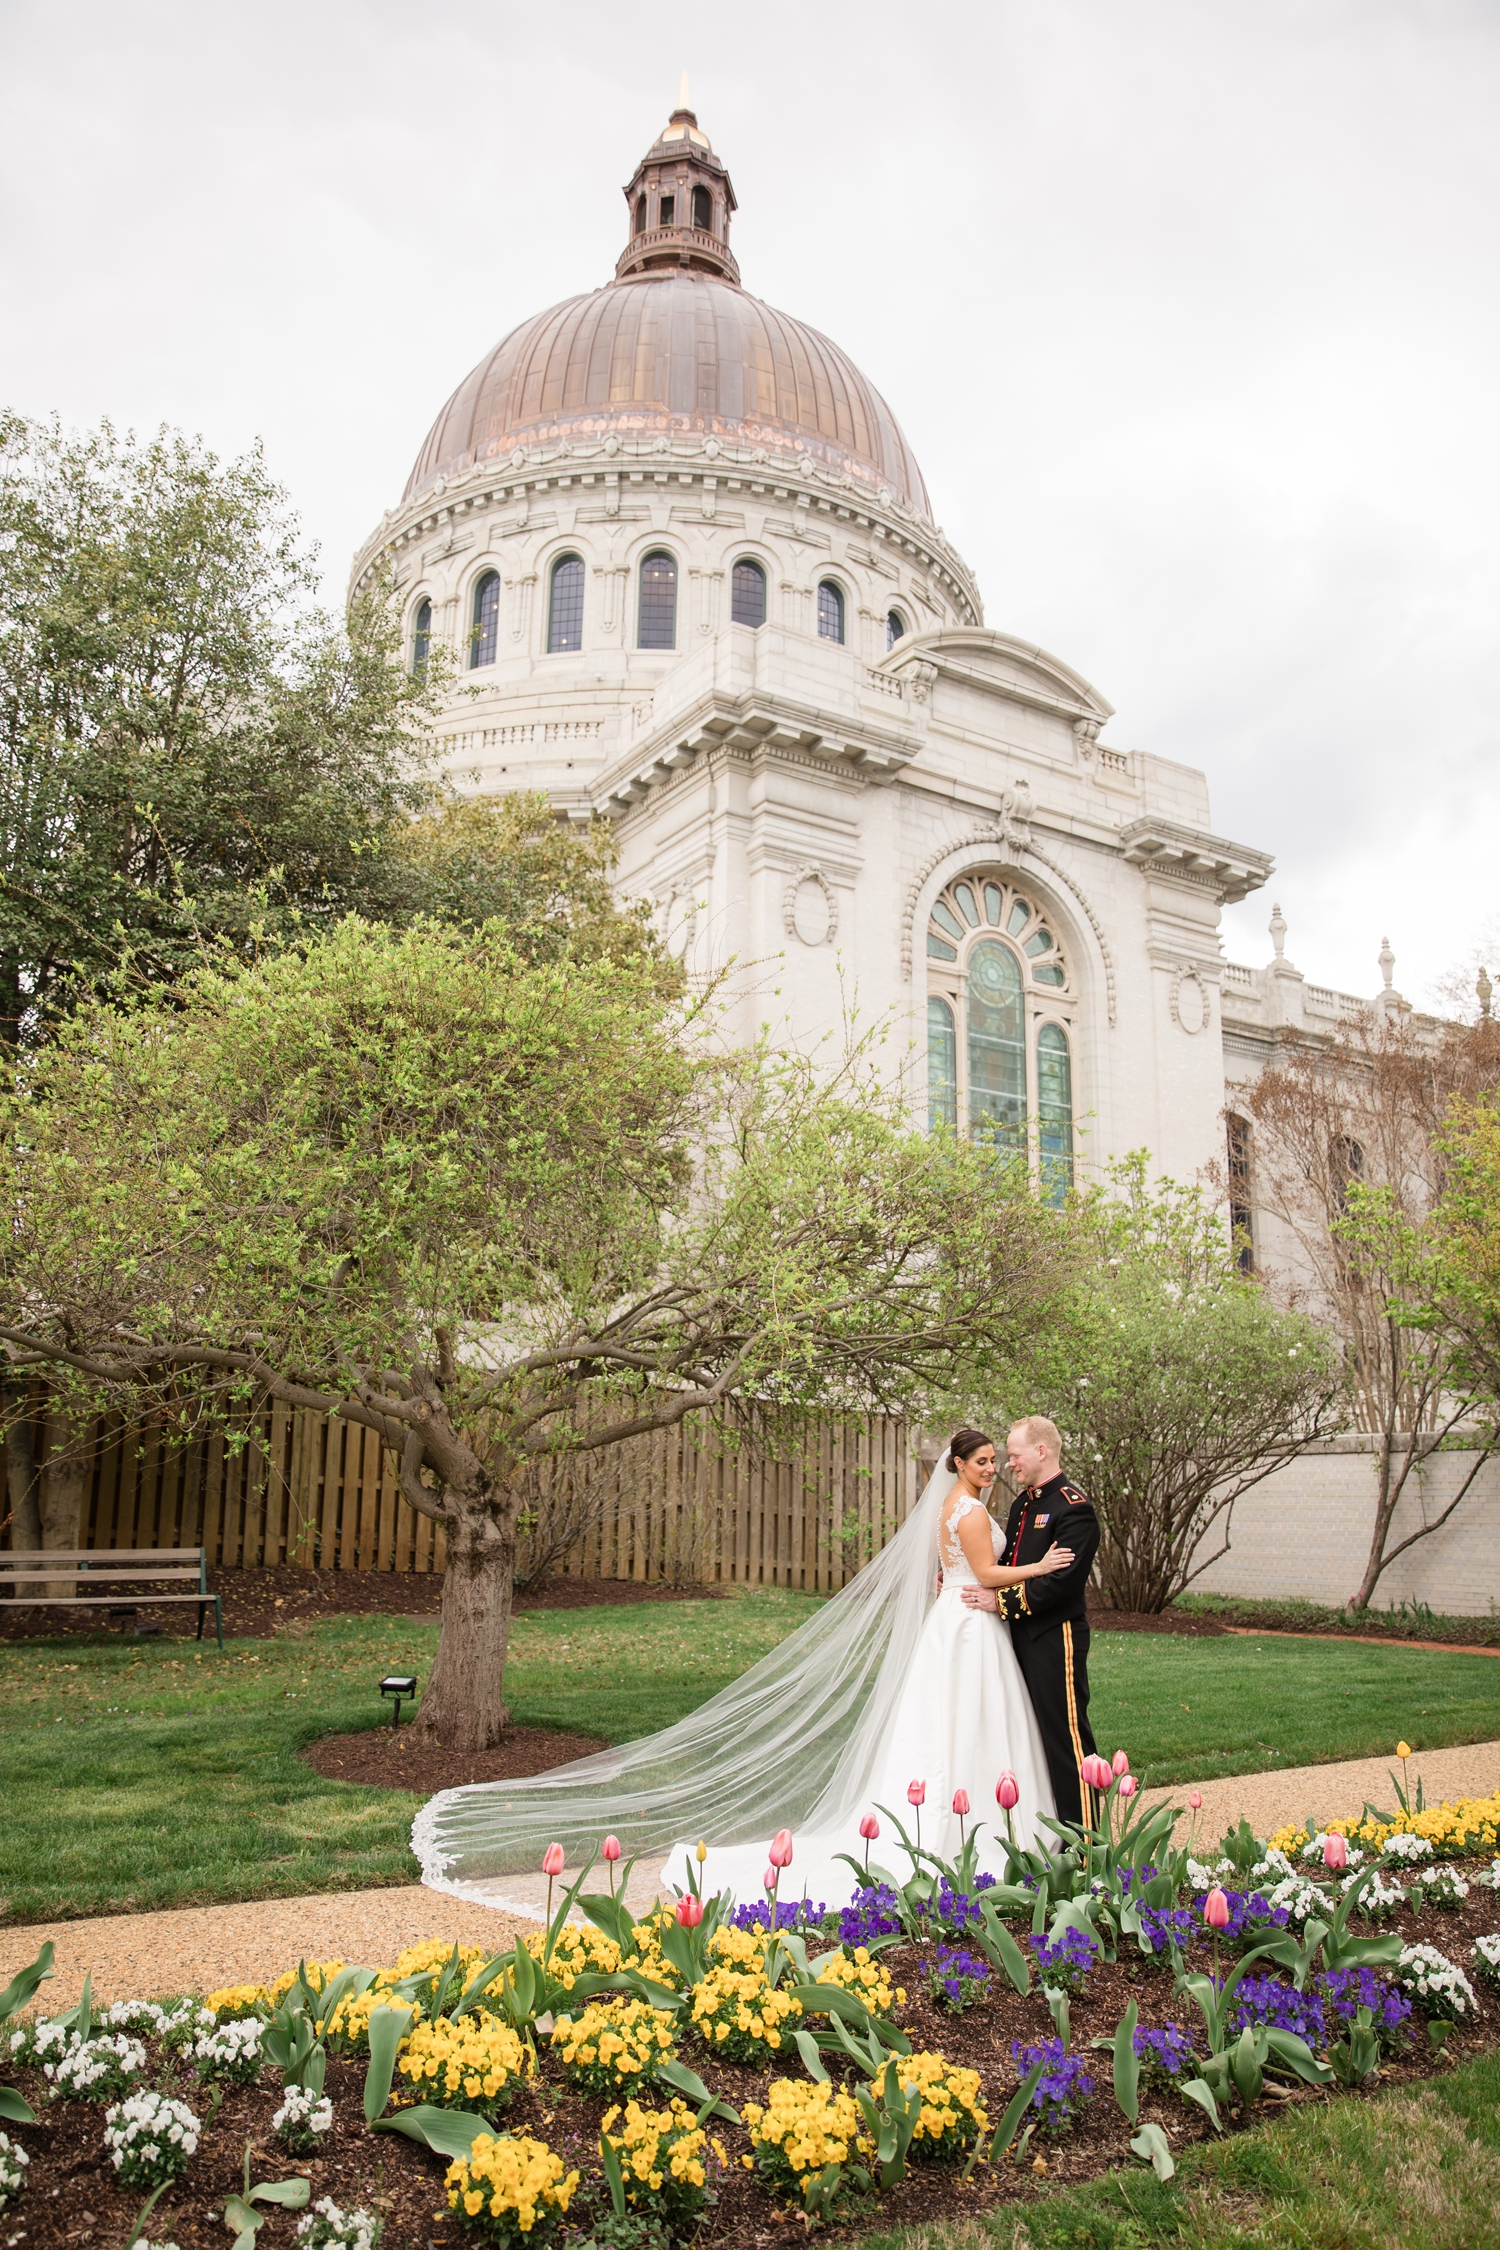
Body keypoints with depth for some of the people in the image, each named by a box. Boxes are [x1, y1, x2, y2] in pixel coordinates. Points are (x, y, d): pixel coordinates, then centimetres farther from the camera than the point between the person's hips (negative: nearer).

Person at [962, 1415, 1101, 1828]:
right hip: (1021, 1636, 9)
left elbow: (1064, 1581, -22)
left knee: (1065, 1737, -3)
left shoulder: (1073, 1507, -15)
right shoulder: (1023, 1502, 14)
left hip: (1055, 1639, -9)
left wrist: (1002, 1601, -19)